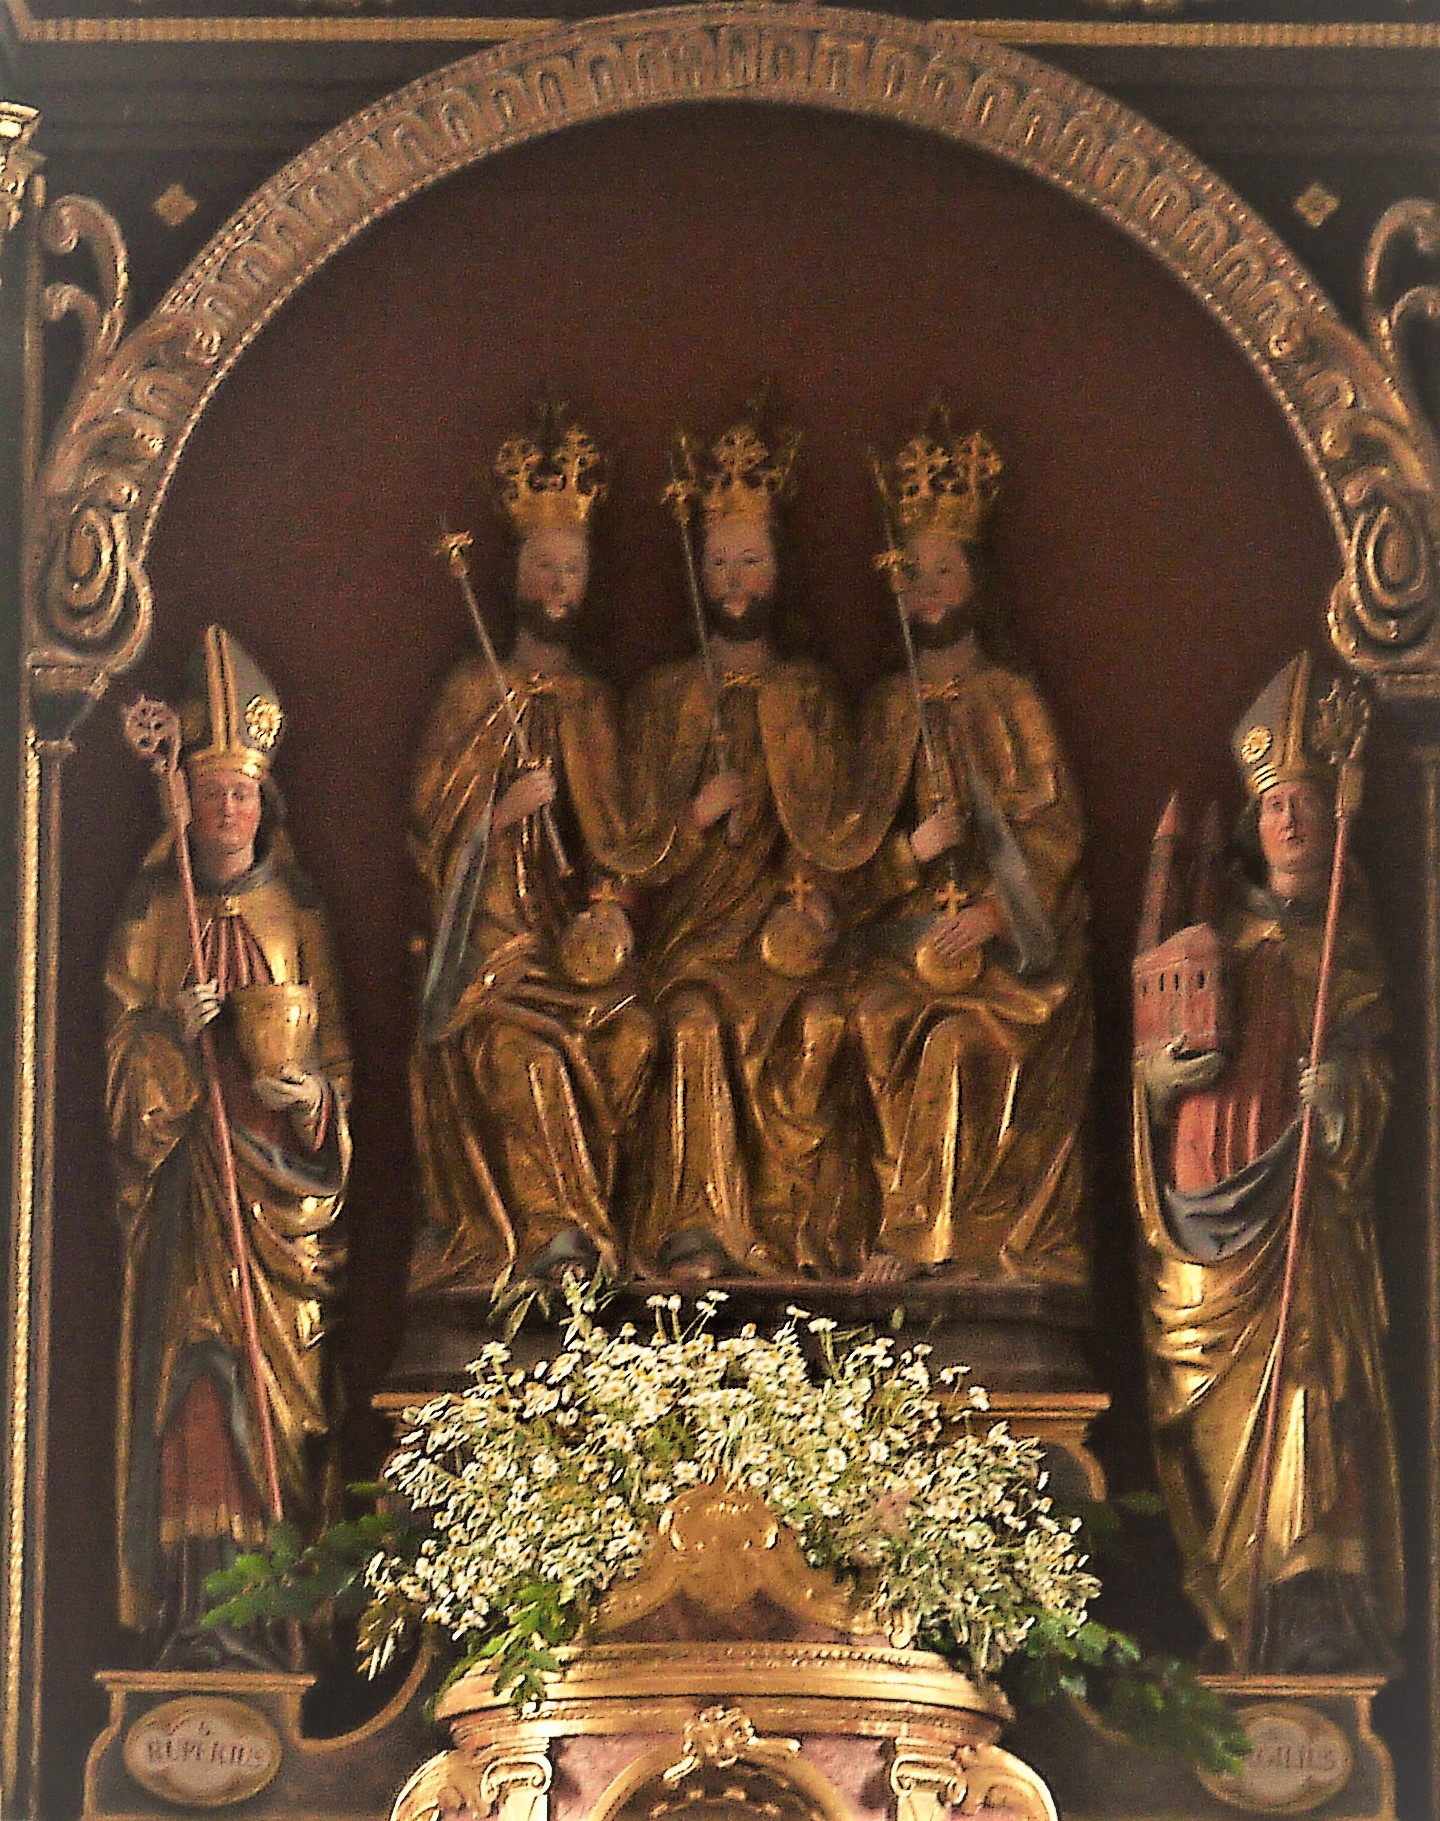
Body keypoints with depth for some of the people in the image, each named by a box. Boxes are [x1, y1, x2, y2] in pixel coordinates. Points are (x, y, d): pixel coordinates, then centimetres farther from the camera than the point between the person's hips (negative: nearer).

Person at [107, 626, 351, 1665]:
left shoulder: (299, 917, 12)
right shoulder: (156, 917, 8)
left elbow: (339, 1050, 11)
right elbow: (123, 1053, 3)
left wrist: (314, 1091, -9)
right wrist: (175, 1027, -16)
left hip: (281, 1168, 2)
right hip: (190, 1171, -2)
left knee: (285, 1372, -5)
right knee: (194, 1371, -11)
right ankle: (193, 1607, -14)